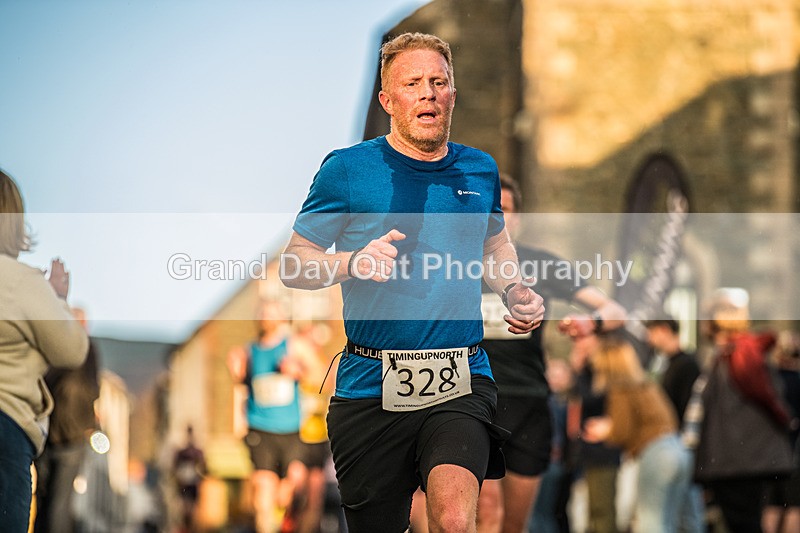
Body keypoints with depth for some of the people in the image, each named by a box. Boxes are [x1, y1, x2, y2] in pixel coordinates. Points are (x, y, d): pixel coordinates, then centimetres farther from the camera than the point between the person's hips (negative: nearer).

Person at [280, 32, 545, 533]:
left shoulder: (480, 170, 12)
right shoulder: (346, 169, 1)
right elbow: (293, 265, 2)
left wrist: (518, 291, 11)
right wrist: (353, 262, -16)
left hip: (461, 383, 1)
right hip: (370, 385, -1)